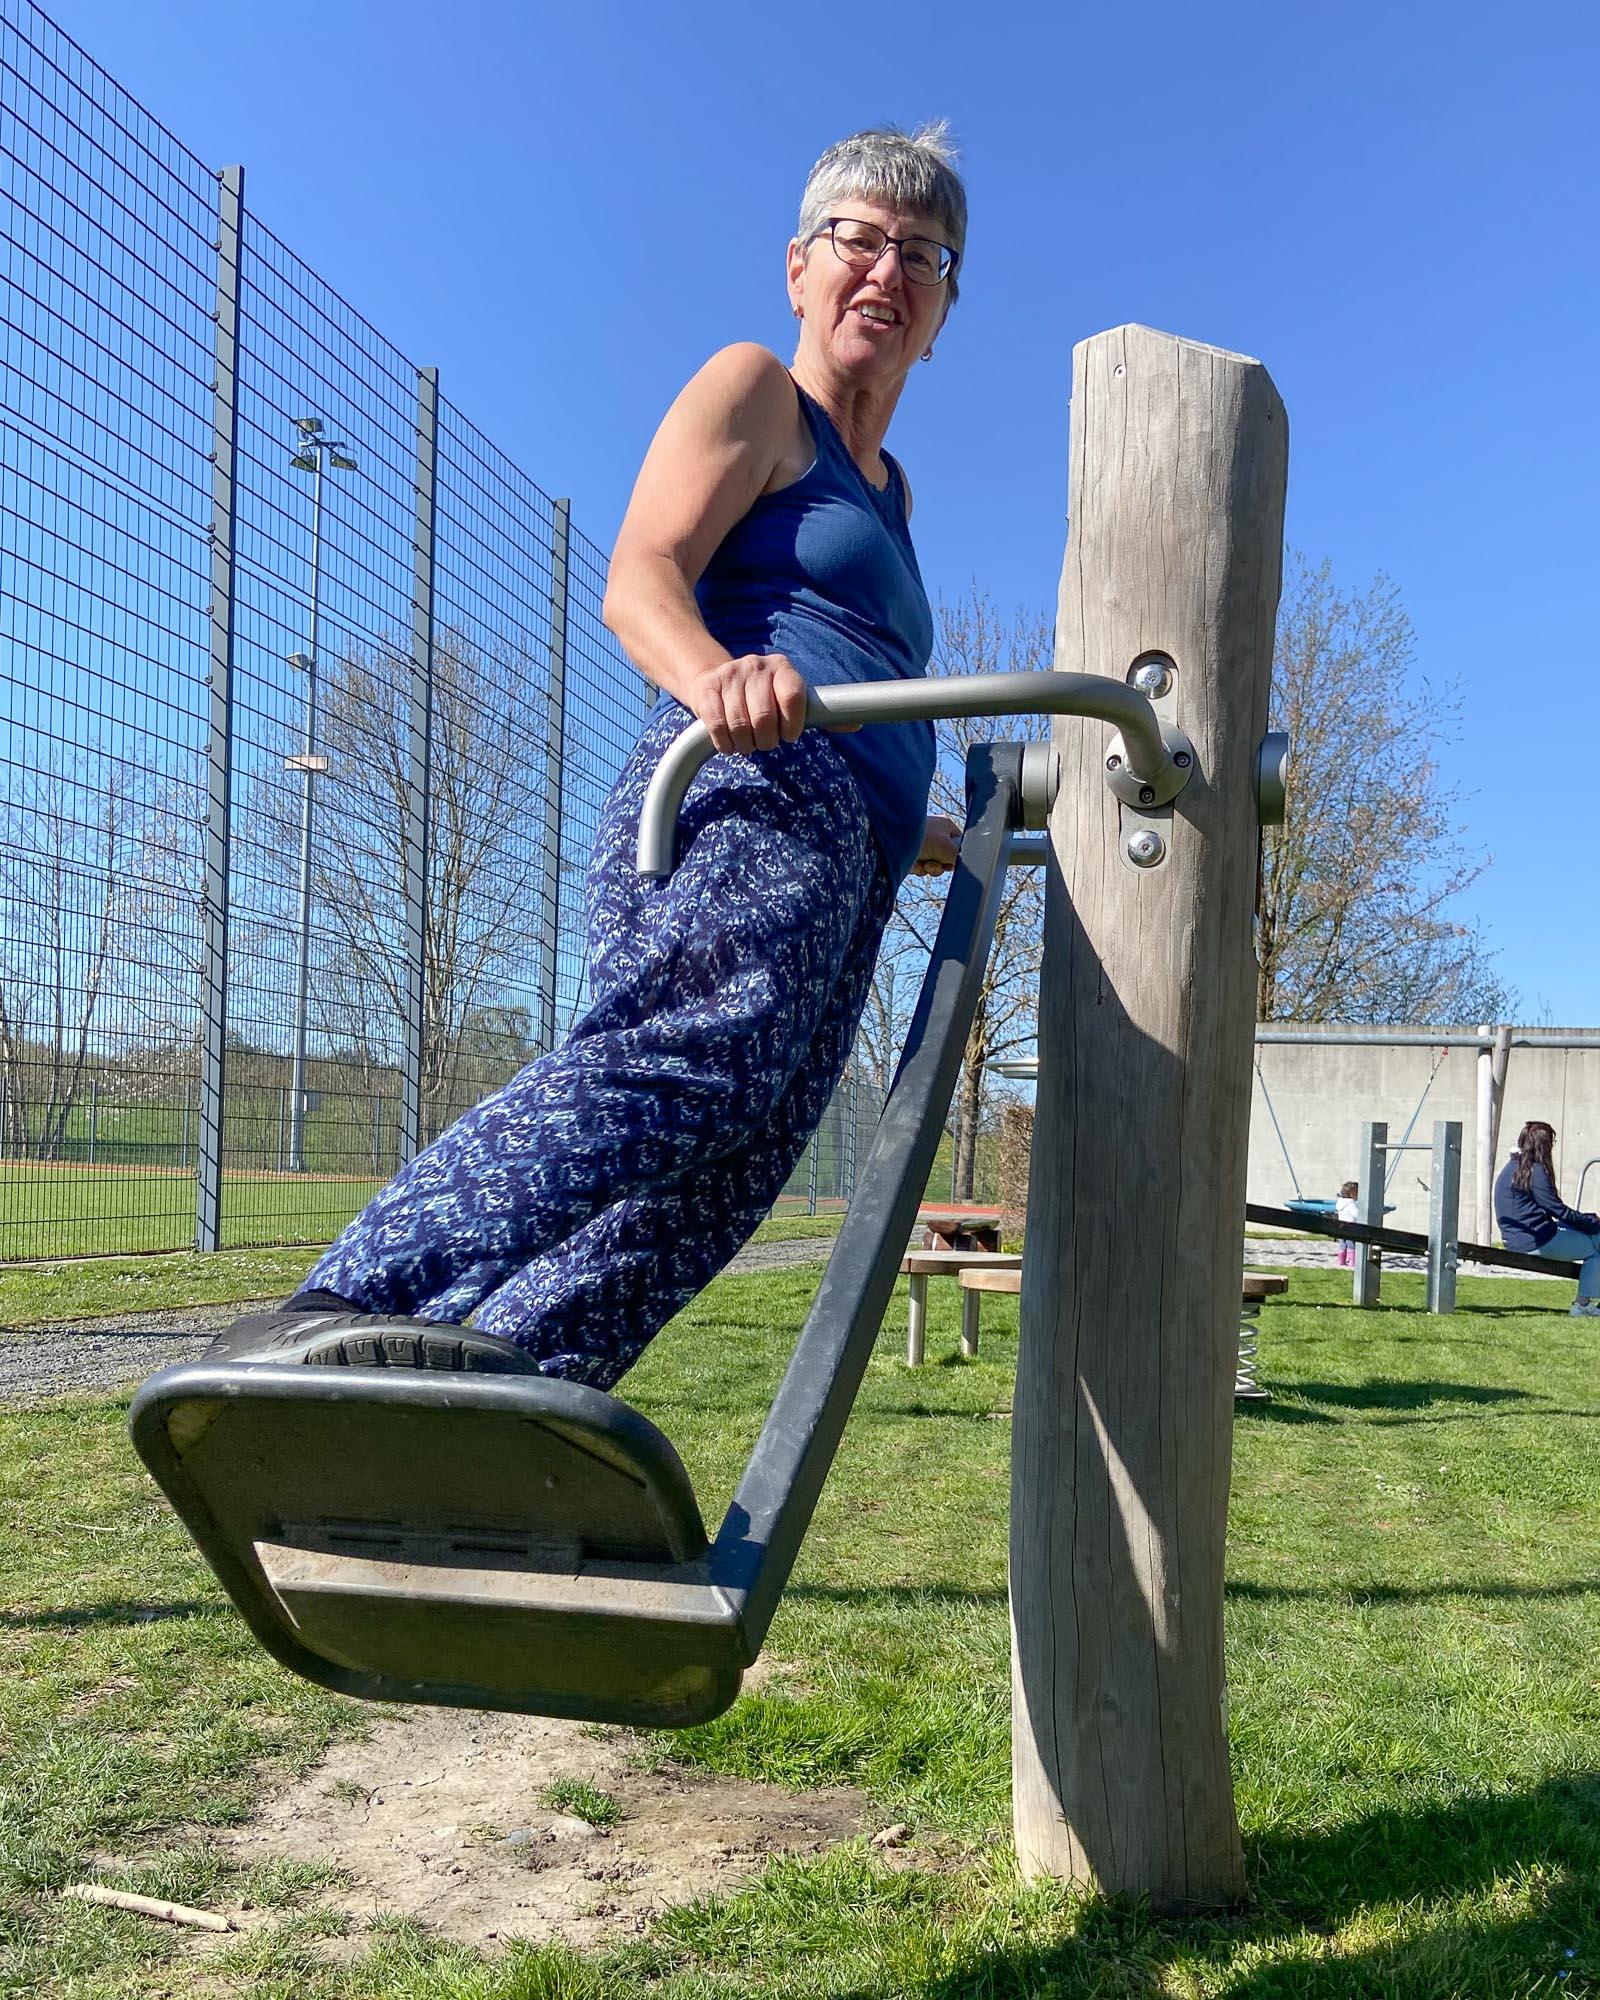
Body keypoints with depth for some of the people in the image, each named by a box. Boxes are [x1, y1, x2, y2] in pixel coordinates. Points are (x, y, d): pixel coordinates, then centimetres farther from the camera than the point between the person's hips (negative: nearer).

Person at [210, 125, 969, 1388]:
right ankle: (336, 1311, -52)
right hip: (760, 801, -8)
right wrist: (713, 673, -28)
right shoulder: (755, 392, 12)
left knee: (674, 1231, -9)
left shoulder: (890, 490, 37)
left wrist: (920, 833, 56)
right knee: (695, 1052, -38)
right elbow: (639, 582, -6)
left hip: (843, 877, 8)